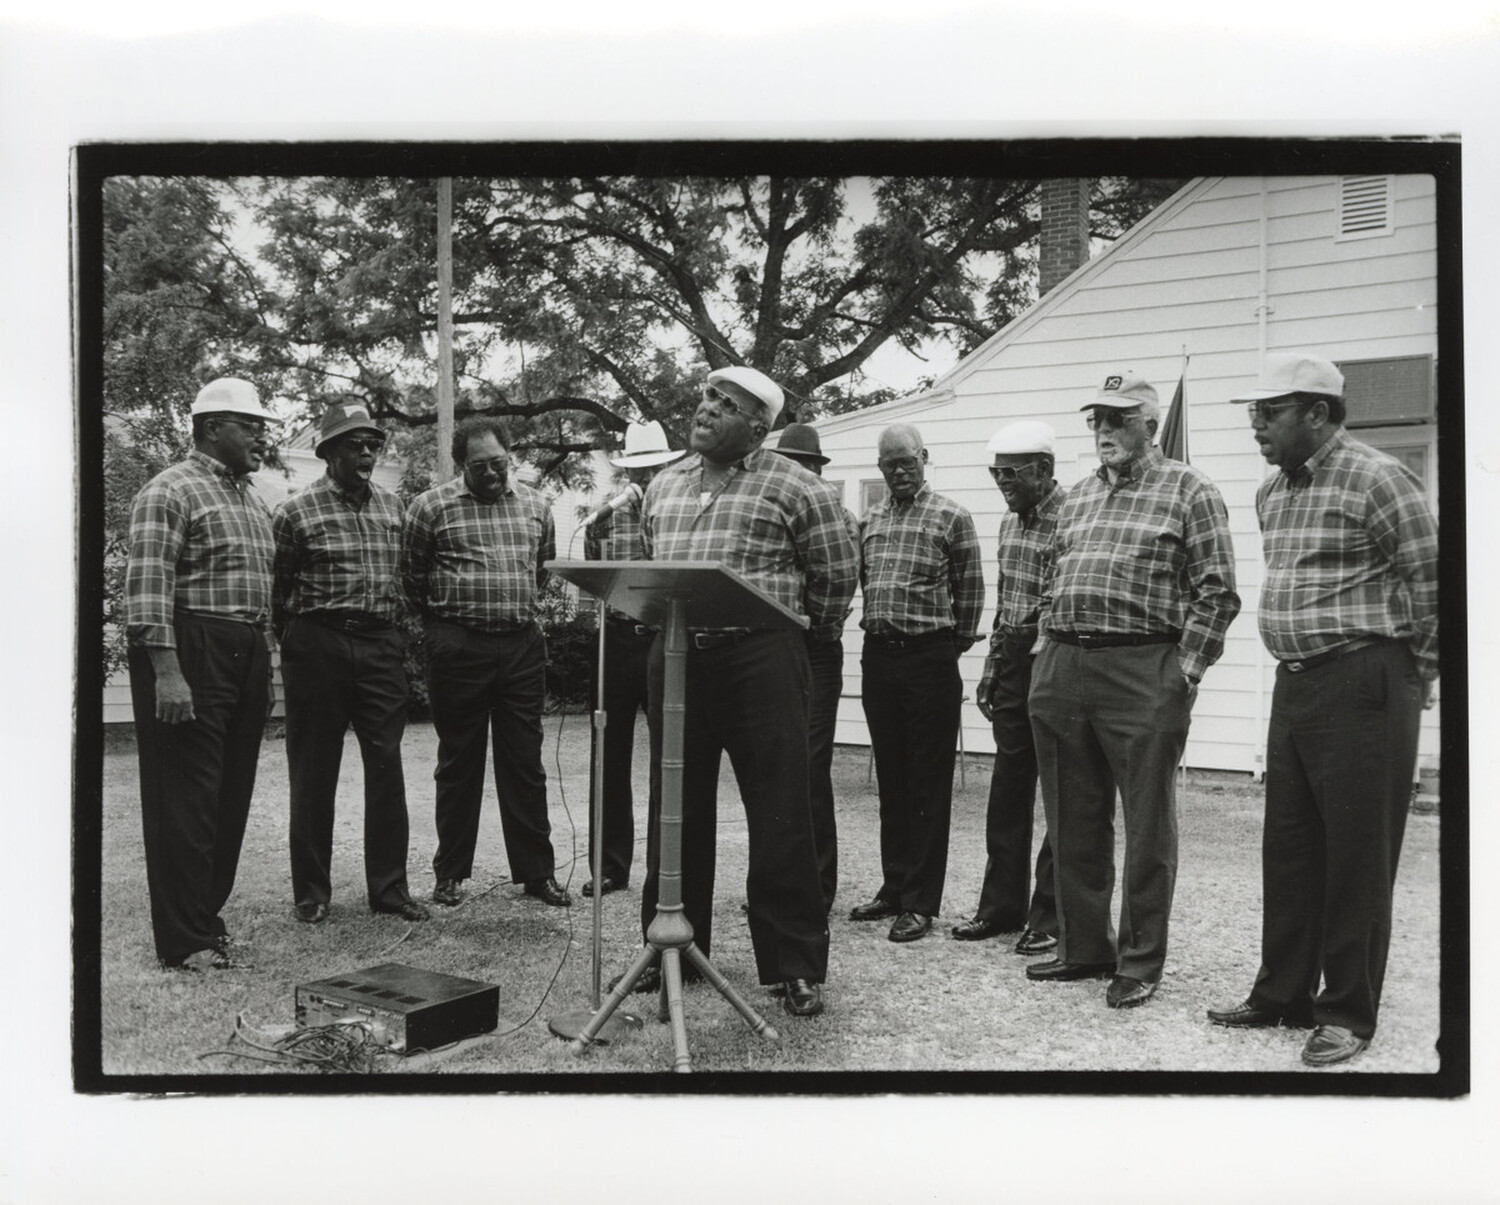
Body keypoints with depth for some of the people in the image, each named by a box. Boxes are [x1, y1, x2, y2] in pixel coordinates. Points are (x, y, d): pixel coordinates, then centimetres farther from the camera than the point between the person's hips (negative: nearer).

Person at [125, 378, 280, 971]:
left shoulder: (251, 500, 20)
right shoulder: (171, 491, -7)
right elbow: (147, 588, -15)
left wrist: (264, 670, 17)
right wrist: (166, 672, -22)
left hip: (247, 656, 8)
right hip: (189, 654, -8)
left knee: (232, 796, 11)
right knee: (187, 799, -4)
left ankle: (207, 916, 22)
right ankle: (184, 941, 3)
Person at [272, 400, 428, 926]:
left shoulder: (393, 506, 12)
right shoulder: (296, 511, -2)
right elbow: (276, 589, 1)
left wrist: (398, 639, 12)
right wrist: (295, 645, 1)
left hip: (381, 646, 4)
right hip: (318, 645, -4)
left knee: (387, 767, 3)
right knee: (314, 773, 4)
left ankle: (388, 886, 11)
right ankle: (310, 892, 15)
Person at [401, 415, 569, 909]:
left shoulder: (536, 506, 9)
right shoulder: (431, 507, -3)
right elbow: (412, 575, 4)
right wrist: (443, 618, 9)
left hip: (523, 647, 3)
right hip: (458, 647, -3)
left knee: (525, 763, 7)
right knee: (459, 764, 6)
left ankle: (537, 871, 15)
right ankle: (450, 873, 17)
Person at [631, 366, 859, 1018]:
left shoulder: (792, 487, -2)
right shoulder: (663, 487, 16)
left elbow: (837, 574, 2)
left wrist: (800, 629, 9)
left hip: (761, 658, -5)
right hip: (674, 658, 5)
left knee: (780, 816, -2)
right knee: (676, 811, 11)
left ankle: (796, 965, 7)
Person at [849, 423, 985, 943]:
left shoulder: (951, 517, -2)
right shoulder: (870, 521, 13)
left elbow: (969, 591, 0)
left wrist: (954, 646, 4)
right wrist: (878, 631, 12)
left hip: (929, 658, -5)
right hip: (878, 656, 5)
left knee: (929, 784, 0)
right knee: (890, 779, 12)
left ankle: (921, 903, 4)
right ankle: (894, 887, 22)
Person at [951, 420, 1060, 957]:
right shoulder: (1010, 521, 12)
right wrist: (991, 668, 16)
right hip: (1014, 662, 8)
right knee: (1006, 792, 12)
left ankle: (1050, 917, 12)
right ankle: (1001, 906, 23)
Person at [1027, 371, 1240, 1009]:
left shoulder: (1187, 489, 1)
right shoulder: (1077, 496, 19)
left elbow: (1215, 591, -5)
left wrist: (1185, 669, -11)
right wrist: (1048, 649, 12)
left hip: (1142, 671, -6)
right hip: (1060, 669, 6)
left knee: (1146, 824, 2)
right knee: (1072, 822, 11)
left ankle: (1139, 962, 12)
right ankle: (1081, 946, 24)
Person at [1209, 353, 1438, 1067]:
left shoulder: (1375, 479, -12)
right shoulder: (1272, 493, 14)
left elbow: (1429, 579, -11)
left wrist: (1419, 672, -4)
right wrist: (1301, 659, 17)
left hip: (1362, 685, -8)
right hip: (1295, 684, 8)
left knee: (1358, 854, 0)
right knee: (1288, 846, 13)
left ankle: (1349, 1013, 11)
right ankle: (1283, 994, 24)